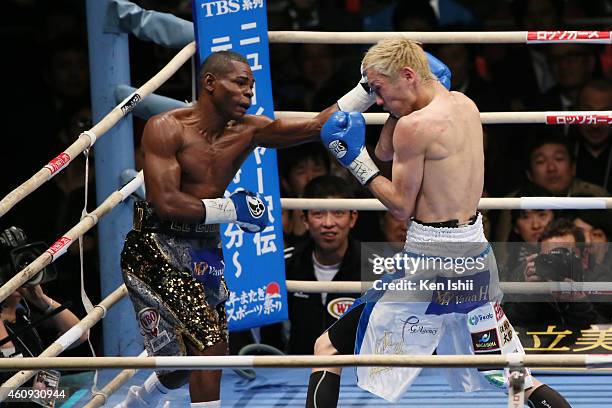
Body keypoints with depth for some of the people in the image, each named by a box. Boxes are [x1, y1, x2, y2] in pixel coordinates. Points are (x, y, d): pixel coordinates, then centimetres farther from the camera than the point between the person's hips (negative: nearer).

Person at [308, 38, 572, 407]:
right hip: (477, 252, 8)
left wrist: (355, 159, -6)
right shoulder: (465, 106, 9)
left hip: (431, 260, -8)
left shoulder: (415, 126, -16)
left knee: (328, 350, 0)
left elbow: (401, 206, -8)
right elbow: (386, 151, 17)